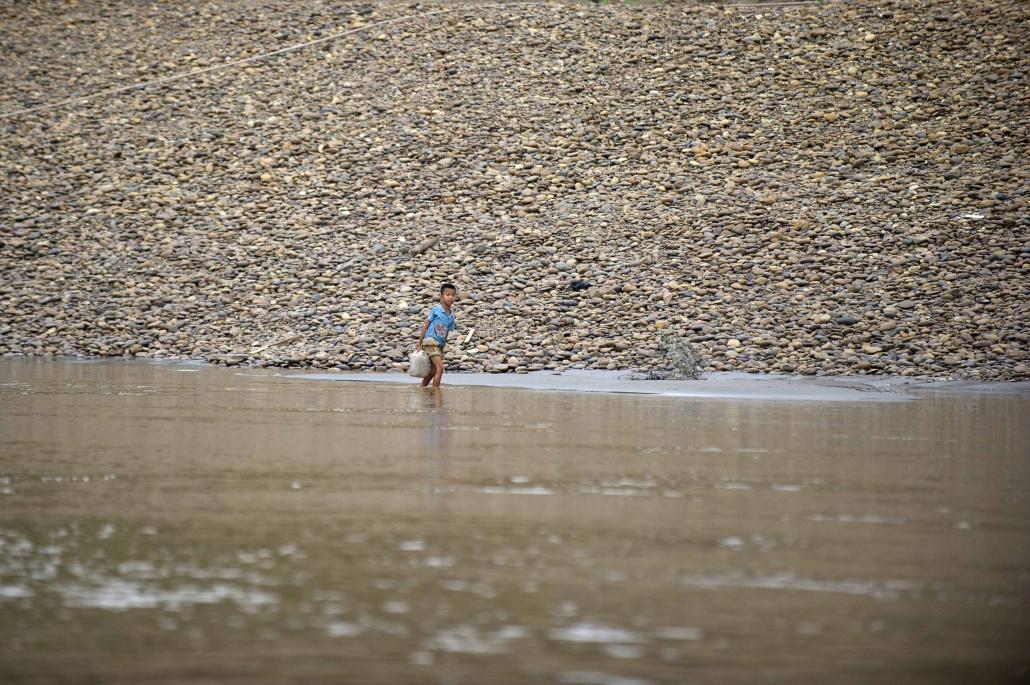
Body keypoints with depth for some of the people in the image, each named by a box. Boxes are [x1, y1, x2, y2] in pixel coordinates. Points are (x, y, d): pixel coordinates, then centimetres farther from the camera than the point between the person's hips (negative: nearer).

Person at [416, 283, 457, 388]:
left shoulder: (451, 317, 11)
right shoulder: (436, 310, -6)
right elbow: (426, 326, -3)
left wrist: (442, 348, 13)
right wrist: (419, 343, -3)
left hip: (440, 345, 7)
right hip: (431, 341, -7)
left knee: (433, 371, 13)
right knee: (440, 368, -16)